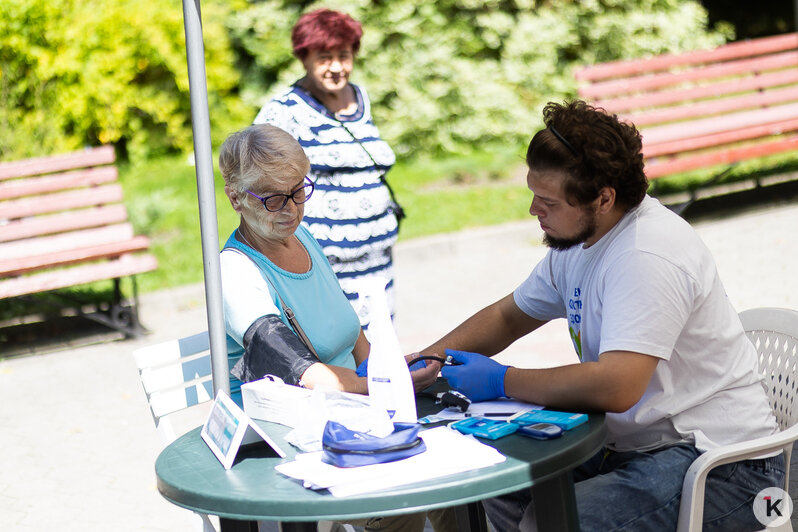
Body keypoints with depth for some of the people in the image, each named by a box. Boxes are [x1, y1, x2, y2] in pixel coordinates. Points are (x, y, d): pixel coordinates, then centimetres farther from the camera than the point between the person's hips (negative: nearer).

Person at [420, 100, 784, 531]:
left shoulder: (648, 255, -23)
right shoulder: (577, 238, 7)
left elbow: (616, 387, -32)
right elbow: (507, 317, 20)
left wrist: (499, 380, -20)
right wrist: (420, 363, 5)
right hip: (634, 443, 9)